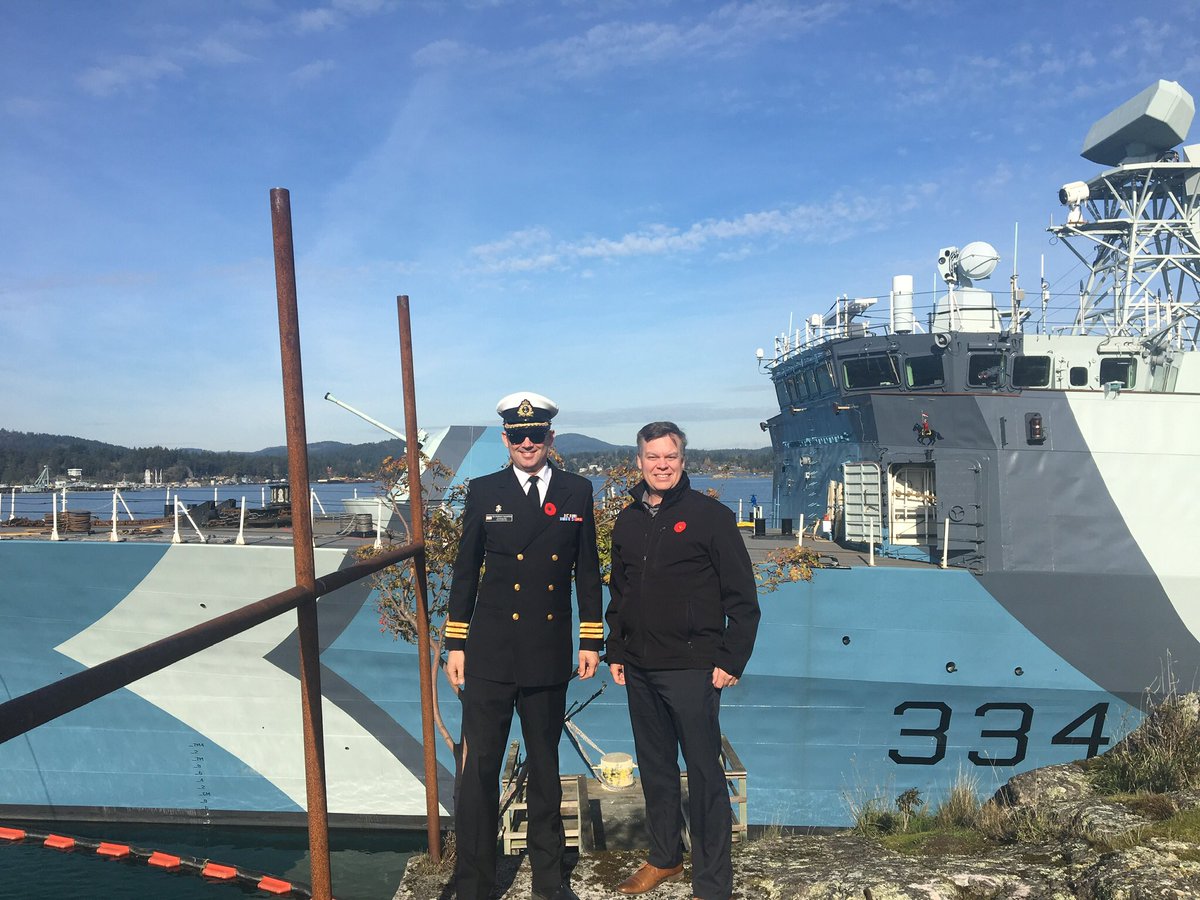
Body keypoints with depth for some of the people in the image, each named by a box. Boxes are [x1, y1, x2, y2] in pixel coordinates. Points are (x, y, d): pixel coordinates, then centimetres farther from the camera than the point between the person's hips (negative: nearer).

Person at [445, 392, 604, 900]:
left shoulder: (577, 492, 3)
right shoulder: (483, 492, 0)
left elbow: (588, 571, 6)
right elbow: (465, 572, 2)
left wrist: (592, 640, 4)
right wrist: (455, 644, 0)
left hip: (550, 658, 2)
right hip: (490, 656, -1)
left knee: (545, 767, 16)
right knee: (479, 769, 3)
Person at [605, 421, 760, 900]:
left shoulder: (711, 515, -7)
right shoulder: (627, 521, 9)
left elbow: (743, 597, -7)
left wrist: (731, 660, -11)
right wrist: (615, 652, 13)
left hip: (692, 670, -5)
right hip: (639, 670, 6)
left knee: (704, 773, 2)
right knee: (654, 768, 17)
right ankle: (664, 857, 35)